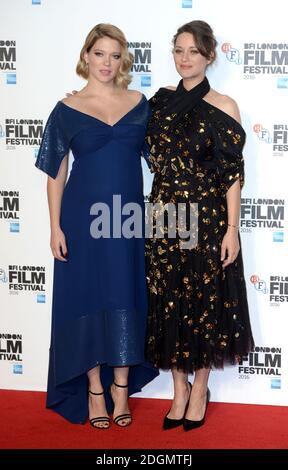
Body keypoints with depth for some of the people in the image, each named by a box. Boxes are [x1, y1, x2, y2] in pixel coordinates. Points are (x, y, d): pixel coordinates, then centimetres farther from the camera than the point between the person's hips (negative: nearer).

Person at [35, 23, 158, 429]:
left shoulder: (139, 103, 6)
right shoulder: (67, 109, 0)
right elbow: (56, 173, 1)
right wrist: (55, 227, -5)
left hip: (129, 218, 2)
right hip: (84, 217, -2)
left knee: (126, 300, 7)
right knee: (87, 298, 5)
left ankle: (121, 387, 22)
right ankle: (94, 390, 20)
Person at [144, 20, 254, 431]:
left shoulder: (223, 107, -5)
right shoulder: (162, 100, 7)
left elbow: (233, 173, -7)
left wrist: (232, 230, -11)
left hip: (208, 219, -3)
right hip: (164, 217, 4)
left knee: (206, 301, 7)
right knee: (169, 302, 9)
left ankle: (199, 389, 27)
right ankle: (179, 388, 27)